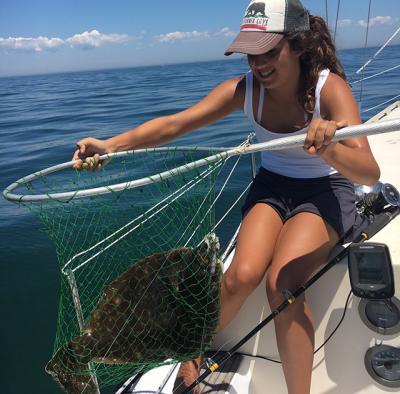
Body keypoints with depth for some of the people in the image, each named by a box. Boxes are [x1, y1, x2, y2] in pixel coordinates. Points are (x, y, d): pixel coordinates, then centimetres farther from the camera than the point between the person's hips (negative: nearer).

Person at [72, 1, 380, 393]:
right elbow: (174, 124, -23)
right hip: (272, 186, 3)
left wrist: (329, 150, -55)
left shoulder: (329, 87, -22)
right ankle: (194, 354, 6)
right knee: (242, 274, -22)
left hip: (326, 189, -2)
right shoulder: (244, 88, -13)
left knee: (282, 283, -28)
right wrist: (111, 144, -39)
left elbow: (370, 173, -33)